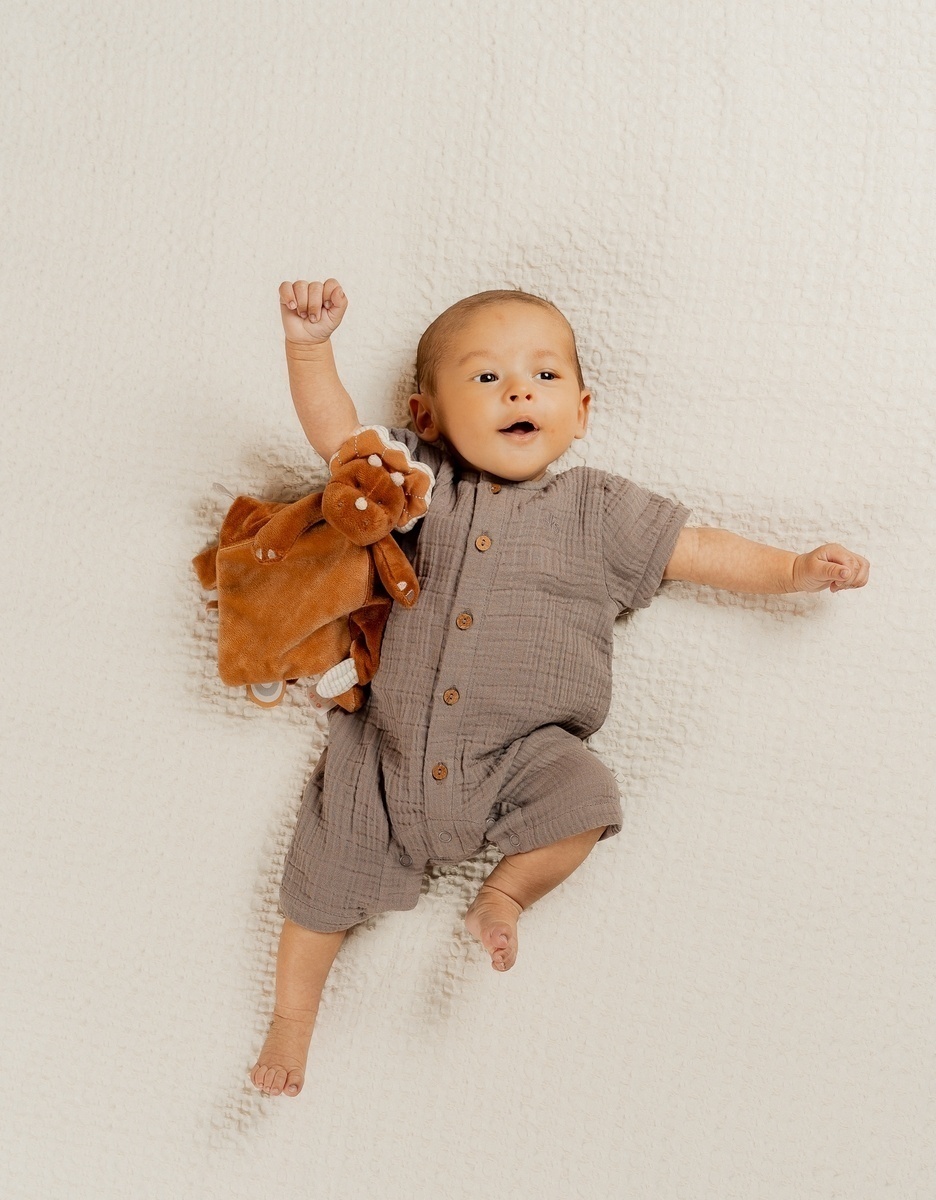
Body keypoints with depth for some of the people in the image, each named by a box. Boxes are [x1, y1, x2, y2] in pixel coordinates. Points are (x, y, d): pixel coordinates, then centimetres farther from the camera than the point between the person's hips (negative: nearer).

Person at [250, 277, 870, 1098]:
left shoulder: (598, 510, 5)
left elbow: (702, 552, 7)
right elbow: (337, 432, 4)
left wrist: (794, 568, -3)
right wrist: (310, 345, -10)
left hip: (519, 755, -1)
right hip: (392, 749, 1)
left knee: (583, 799, -28)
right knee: (325, 873, 3)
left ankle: (505, 893, 2)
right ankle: (293, 1015, 30)